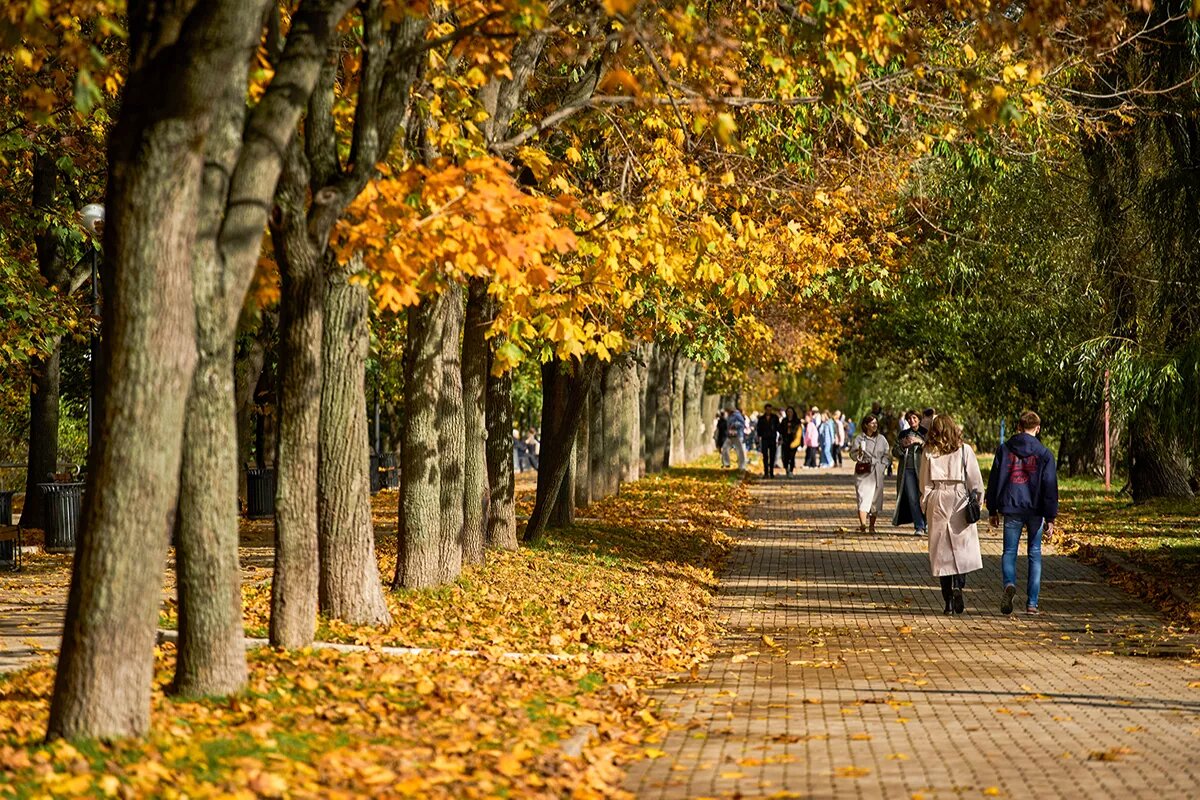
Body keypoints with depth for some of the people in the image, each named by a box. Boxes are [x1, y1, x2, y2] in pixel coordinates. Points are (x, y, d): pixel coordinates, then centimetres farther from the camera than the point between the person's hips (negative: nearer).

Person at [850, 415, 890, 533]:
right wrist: (859, 453, -21)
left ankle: (872, 526, 15)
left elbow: (887, 455, 16)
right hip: (863, 472, -4)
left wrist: (883, 465, 3)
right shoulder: (859, 439, -1)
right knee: (863, 498, -13)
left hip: (877, 473, 4)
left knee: (876, 499, 5)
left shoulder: (881, 439, 10)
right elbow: (853, 455, -1)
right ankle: (862, 525, -21)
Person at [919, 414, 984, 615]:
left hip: (937, 502, 1)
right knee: (962, 548, 7)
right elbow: (975, 481, -1)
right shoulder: (964, 451, -2)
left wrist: (925, 505, 13)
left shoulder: (928, 453, 0)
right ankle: (958, 585, -17)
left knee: (941, 550, 5)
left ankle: (949, 602, 4)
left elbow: (924, 482, 4)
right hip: (960, 500, -1)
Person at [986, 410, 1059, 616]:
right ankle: (1032, 603, 5)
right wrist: (1050, 517, 2)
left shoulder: (1005, 450, 4)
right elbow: (1050, 486, -2)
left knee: (1009, 552, 6)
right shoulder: (1044, 454, 0)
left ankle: (1009, 584, -25)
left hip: (1011, 510, 0)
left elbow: (994, 480, 6)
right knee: (1035, 554, 9)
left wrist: (993, 510, 13)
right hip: (1035, 511, 0)